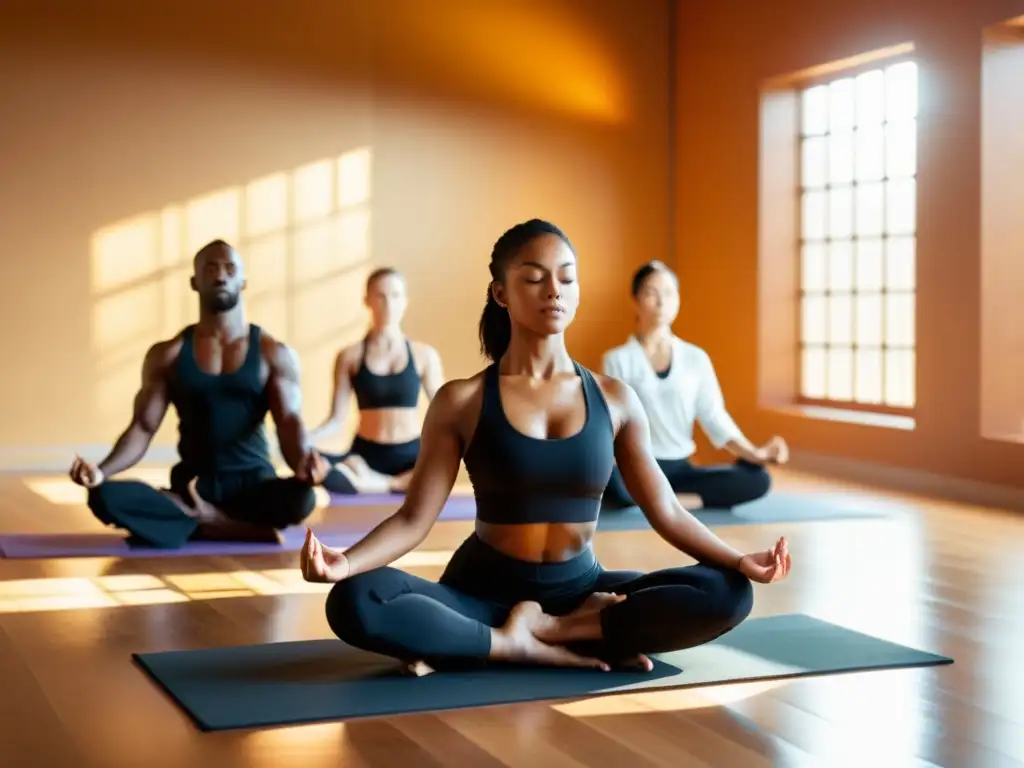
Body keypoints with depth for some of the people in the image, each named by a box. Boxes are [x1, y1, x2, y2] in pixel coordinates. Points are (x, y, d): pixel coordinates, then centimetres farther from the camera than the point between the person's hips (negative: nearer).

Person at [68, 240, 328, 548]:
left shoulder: (274, 353, 3)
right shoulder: (167, 355, 6)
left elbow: (289, 421, -9)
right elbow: (142, 428, 1)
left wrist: (303, 464, -33)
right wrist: (101, 471, -20)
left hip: (253, 485, -2)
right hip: (191, 489, 2)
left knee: (301, 498, -37)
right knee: (105, 496, -26)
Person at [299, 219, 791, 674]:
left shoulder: (614, 400, 2)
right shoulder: (462, 402, -4)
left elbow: (667, 512, 2)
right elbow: (414, 518, -8)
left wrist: (740, 561, -13)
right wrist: (344, 562, -27)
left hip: (580, 590, 2)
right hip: (484, 592, -2)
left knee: (728, 593, -22)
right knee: (354, 603, -31)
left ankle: (538, 631, -20)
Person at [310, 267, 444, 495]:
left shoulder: (424, 355, 5)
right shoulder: (350, 356, 3)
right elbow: (336, 418, 0)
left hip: (410, 455, 1)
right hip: (366, 456, 0)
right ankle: (396, 485, -27)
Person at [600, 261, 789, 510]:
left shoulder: (696, 358, 10)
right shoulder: (617, 360, 1)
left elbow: (714, 417, 6)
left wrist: (755, 454, -9)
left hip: (678, 469, 3)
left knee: (757, 479, -22)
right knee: (606, 478, -41)